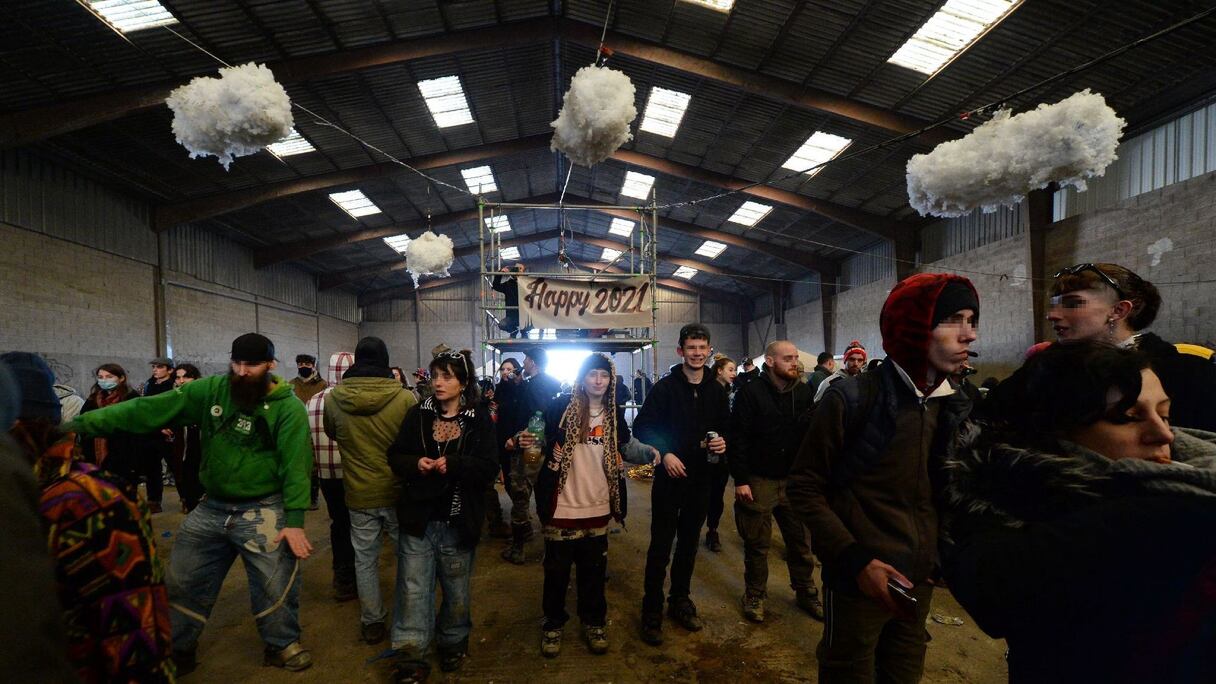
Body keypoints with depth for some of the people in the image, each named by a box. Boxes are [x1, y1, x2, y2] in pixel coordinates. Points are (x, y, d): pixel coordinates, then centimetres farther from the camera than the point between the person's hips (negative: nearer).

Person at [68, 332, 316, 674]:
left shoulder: (288, 408, -17)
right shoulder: (212, 390, -5)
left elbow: (296, 466, -18)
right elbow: (150, 409, -7)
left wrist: (294, 520, -22)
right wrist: (82, 423, -15)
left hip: (263, 511, -4)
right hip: (211, 508, 5)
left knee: (275, 584, 6)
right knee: (183, 582, 18)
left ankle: (282, 644, 31)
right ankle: (177, 650, 42)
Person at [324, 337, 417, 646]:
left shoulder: (333, 399, -8)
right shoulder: (405, 398, -18)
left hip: (359, 494, 2)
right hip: (398, 492, -2)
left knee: (365, 559, 18)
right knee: (406, 556, 13)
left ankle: (372, 623, 31)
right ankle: (404, 627, 22)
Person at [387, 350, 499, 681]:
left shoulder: (479, 420, -7)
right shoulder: (417, 414, 0)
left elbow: (489, 468, -11)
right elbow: (395, 456, 5)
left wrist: (453, 464, -25)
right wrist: (415, 463, -16)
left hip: (457, 521, -1)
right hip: (418, 517, 1)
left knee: (456, 589, 17)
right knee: (415, 589, 6)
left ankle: (453, 641, 41)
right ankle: (411, 656, 21)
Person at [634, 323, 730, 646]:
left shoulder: (717, 391, 4)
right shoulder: (665, 387, -8)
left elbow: (726, 427, 13)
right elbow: (642, 427, -9)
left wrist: (723, 443, -7)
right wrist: (664, 454, -18)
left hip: (700, 478, 4)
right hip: (669, 477, -4)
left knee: (689, 544, 17)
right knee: (660, 547, 2)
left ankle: (680, 602, 34)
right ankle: (652, 611, 17)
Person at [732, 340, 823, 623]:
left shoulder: (805, 392, 2)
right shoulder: (751, 393, -11)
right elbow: (739, 439, -12)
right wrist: (740, 479, -14)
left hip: (795, 480, 4)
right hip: (759, 482, -4)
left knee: (801, 541, 15)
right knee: (757, 544, 11)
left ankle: (805, 592, 36)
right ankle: (755, 595, 30)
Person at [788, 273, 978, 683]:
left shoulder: (957, 408, 1)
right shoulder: (851, 399, -18)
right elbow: (804, 487, -13)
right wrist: (854, 558, -20)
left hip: (919, 584, 6)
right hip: (858, 580, -5)